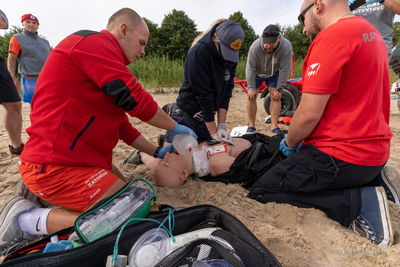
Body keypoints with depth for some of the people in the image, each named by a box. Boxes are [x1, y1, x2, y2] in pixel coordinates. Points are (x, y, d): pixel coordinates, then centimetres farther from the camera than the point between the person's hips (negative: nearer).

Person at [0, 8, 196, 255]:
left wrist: (157, 152, 15)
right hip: (57, 167, -11)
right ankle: (29, 220, -3)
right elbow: (136, 100, -20)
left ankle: (44, 194, 15)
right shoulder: (94, 41, -12)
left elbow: (122, 125, 19)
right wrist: (175, 127, -3)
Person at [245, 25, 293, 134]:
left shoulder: (286, 47, -32)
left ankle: (274, 126, -3)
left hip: (273, 73, 1)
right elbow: (250, 68, -24)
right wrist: (251, 88, -22)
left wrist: (279, 89, -20)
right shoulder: (255, 47, -34)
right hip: (256, 73, 0)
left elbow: (284, 70, -24)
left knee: (276, 96, -9)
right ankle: (251, 126, -1)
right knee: (251, 96, -10)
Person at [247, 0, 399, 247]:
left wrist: (290, 144, -2)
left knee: (262, 192, -4)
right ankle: (374, 182, 12)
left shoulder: (332, 36, -17)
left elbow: (309, 114, -21)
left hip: (341, 155, -10)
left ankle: (361, 201, -7)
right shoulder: (373, 34, 13)